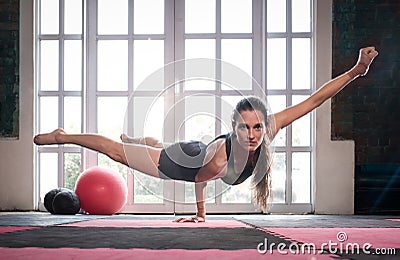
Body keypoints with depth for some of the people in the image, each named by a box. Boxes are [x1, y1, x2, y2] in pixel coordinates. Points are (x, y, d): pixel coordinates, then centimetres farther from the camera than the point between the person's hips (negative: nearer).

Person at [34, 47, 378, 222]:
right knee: (117, 151, 13)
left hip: (198, 153, 6)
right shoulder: (220, 158, -46)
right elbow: (199, 179, -24)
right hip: (178, 164, -6)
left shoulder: (269, 130, -36)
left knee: (159, 146, 40)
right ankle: (62, 137, 34)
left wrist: (357, 70, -39)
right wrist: (200, 213, -5)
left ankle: (137, 139, 73)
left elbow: (314, 99, -35)